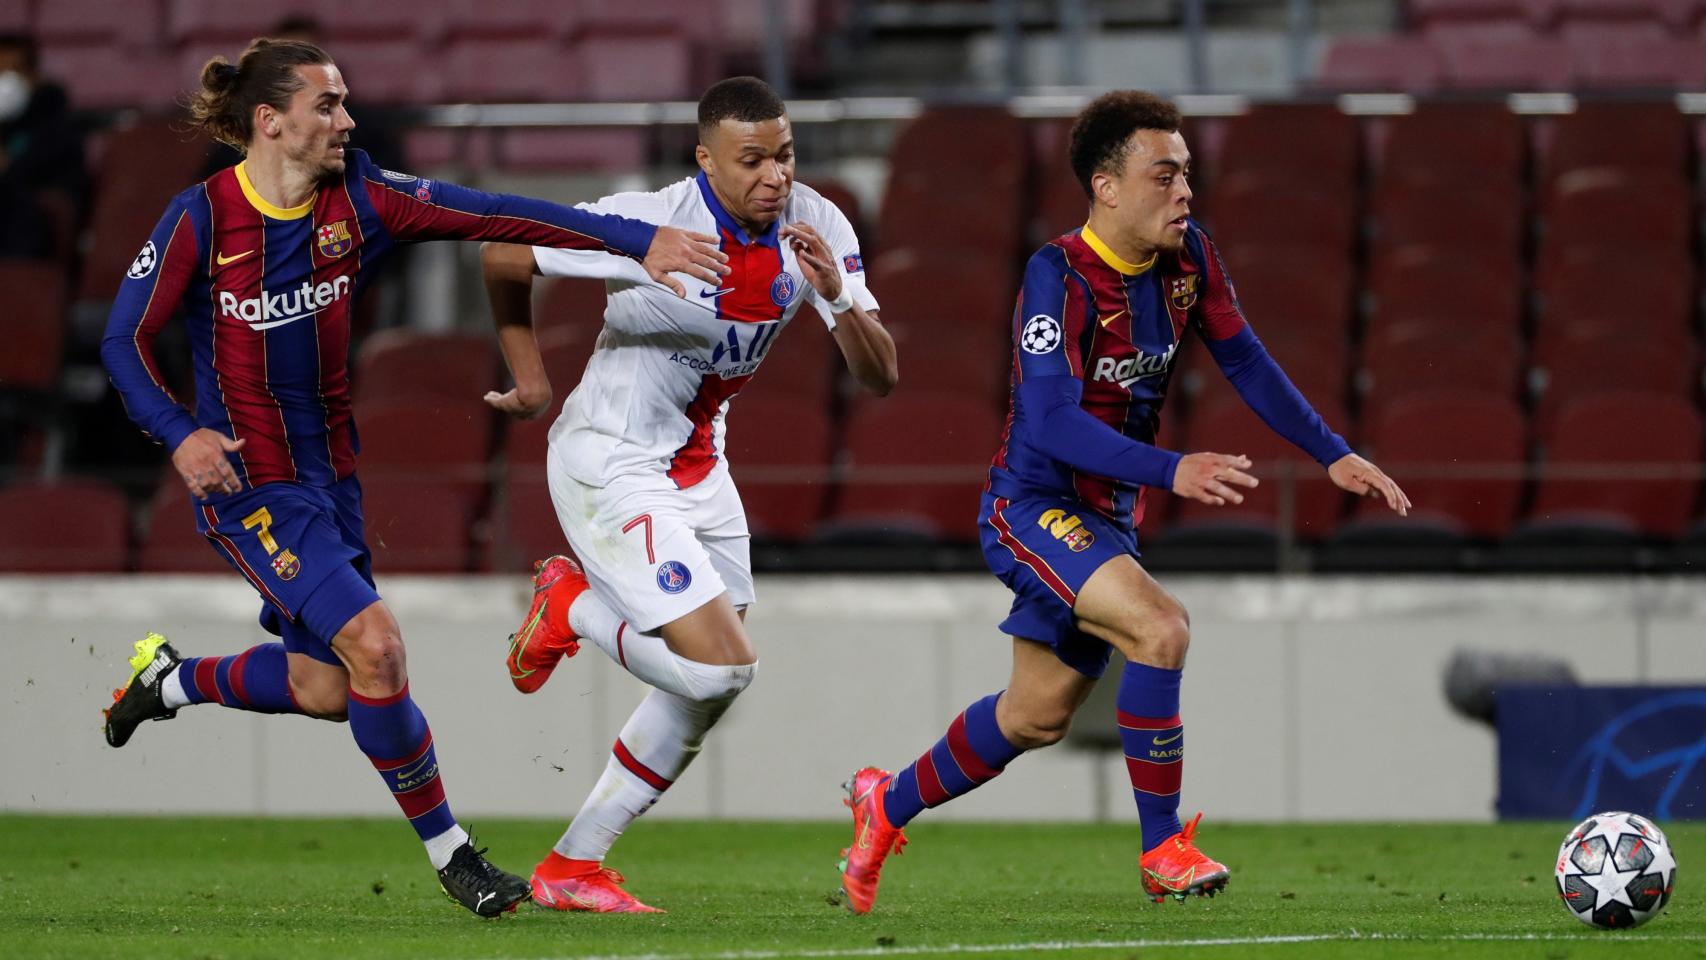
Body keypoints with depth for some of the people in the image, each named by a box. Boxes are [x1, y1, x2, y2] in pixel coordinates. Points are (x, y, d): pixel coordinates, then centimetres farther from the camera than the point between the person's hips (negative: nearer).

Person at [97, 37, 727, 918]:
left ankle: (167, 680, 41)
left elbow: (492, 215, -11)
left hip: (330, 472, 7)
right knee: (374, 644, -20)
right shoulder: (202, 217, -15)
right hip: (246, 478, -7)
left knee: (328, 688, 13)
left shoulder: (357, 199, -4)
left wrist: (638, 241, -19)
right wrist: (179, 433, -24)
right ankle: (447, 851, -5)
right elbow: (124, 339, -7)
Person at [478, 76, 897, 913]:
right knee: (722, 667, -18)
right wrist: (530, 378, -1)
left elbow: (880, 377, -9)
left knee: (708, 690, 11)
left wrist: (837, 296, -28)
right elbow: (501, 259, -9)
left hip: (696, 460, 7)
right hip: (607, 463, -7)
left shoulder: (815, 228, -8)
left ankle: (573, 867, 22)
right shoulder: (648, 225, -24)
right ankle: (572, 607, 8)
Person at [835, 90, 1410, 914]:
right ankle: (1164, 852, -17)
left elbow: (1245, 362, 10)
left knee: (1037, 716, 16)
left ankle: (888, 805, 39)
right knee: (1160, 627, -28)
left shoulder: (1188, 257, -3)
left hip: (1104, 520, 8)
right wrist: (1171, 471, -42)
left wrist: (1334, 454, 4)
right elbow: (1050, 420, -32)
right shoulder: (1059, 276, -24)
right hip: (1031, 508, -8)